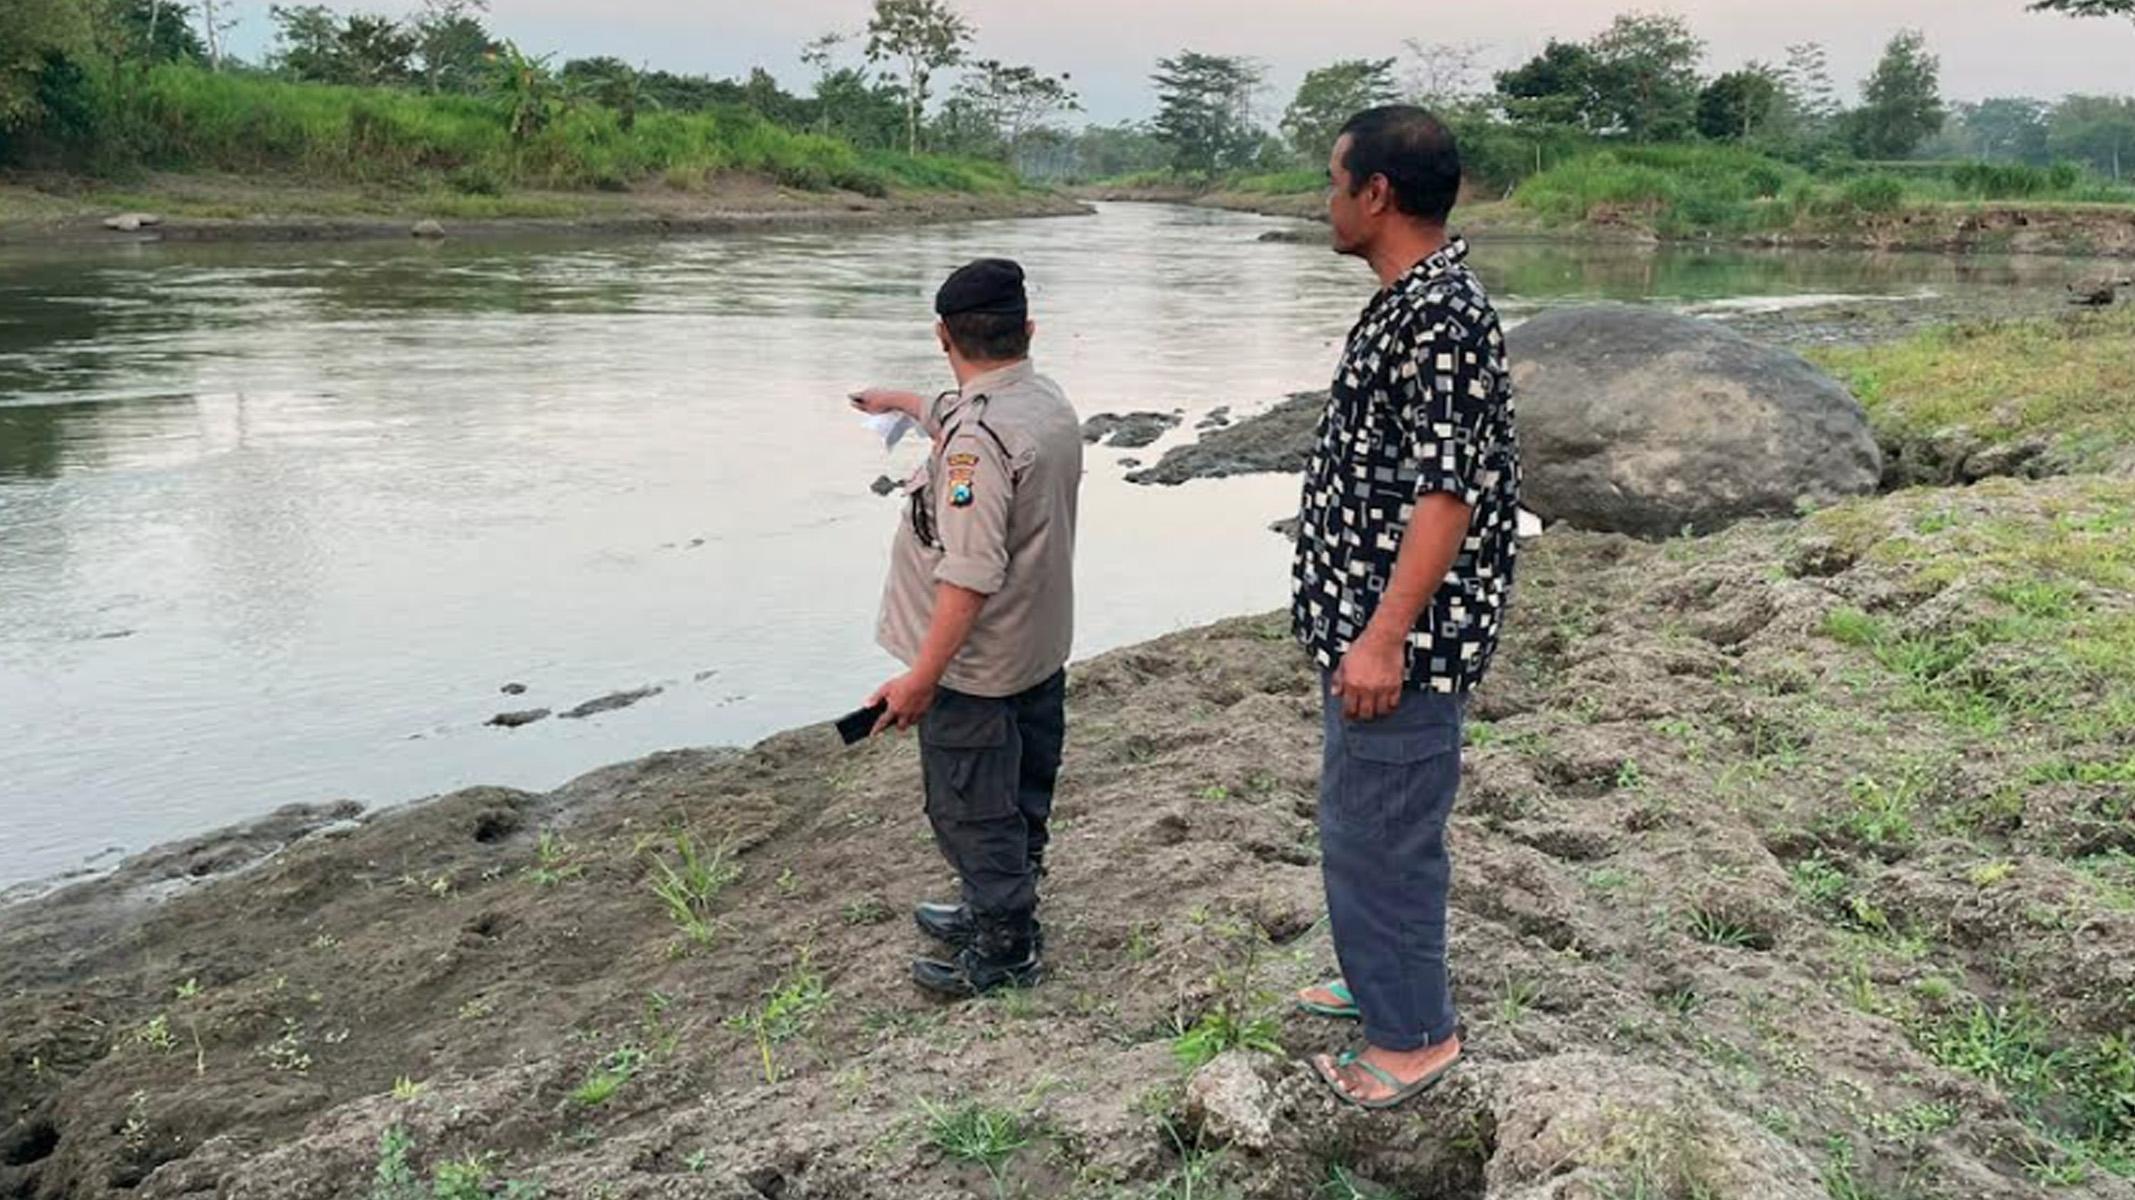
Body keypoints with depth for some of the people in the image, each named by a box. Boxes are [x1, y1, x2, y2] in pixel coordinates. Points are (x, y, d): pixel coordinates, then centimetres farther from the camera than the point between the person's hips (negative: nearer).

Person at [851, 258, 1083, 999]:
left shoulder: (978, 435, -27)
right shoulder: (1049, 402, 3)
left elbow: (972, 574, -31)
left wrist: (921, 677, -26)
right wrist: (900, 402, 42)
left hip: (976, 668, -9)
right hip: (1042, 651, 9)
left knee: (971, 809, 7)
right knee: (1020, 799, 21)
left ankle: (1004, 950, 20)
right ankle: (996, 914, 40)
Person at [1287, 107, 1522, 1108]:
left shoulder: (1442, 315, -21)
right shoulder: (1406, 301, 11)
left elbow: (1450, 492, -25)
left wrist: (1385, 637, -25)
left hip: (1401, 637, -10)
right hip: (1366, 619, 10)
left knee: (1379, 831, 2)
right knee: (1365, 821, 22)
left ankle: (1414, 1033, 19)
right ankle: (1381, 979, 39)